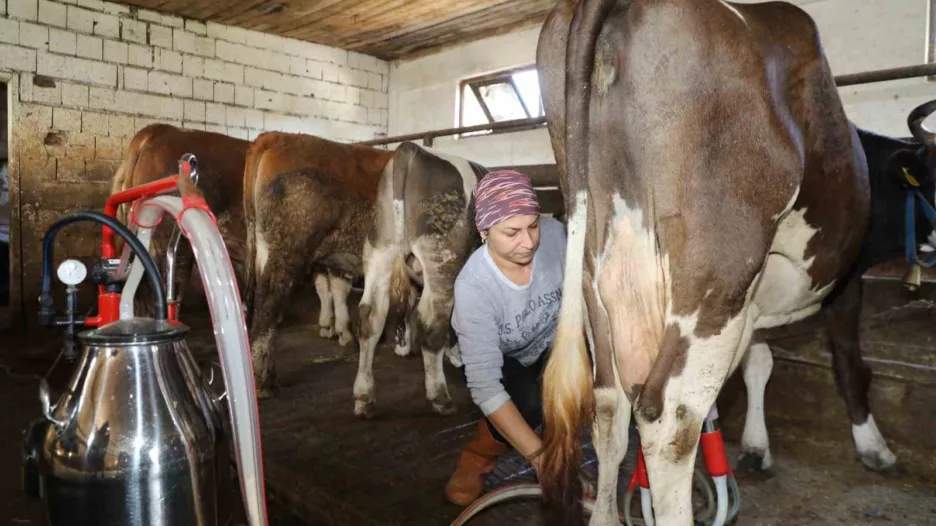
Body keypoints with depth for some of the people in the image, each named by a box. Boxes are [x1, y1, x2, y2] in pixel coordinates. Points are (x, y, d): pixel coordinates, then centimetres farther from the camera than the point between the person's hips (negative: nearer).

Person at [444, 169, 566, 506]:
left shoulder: (555, 235, -26)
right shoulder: (473, 285, -35)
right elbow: (484, 385, -38)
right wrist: (539, 455, -45)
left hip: (552, 345, 3)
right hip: (502, 362, -3)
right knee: (526, 407, -32)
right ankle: (478, 456, 1)